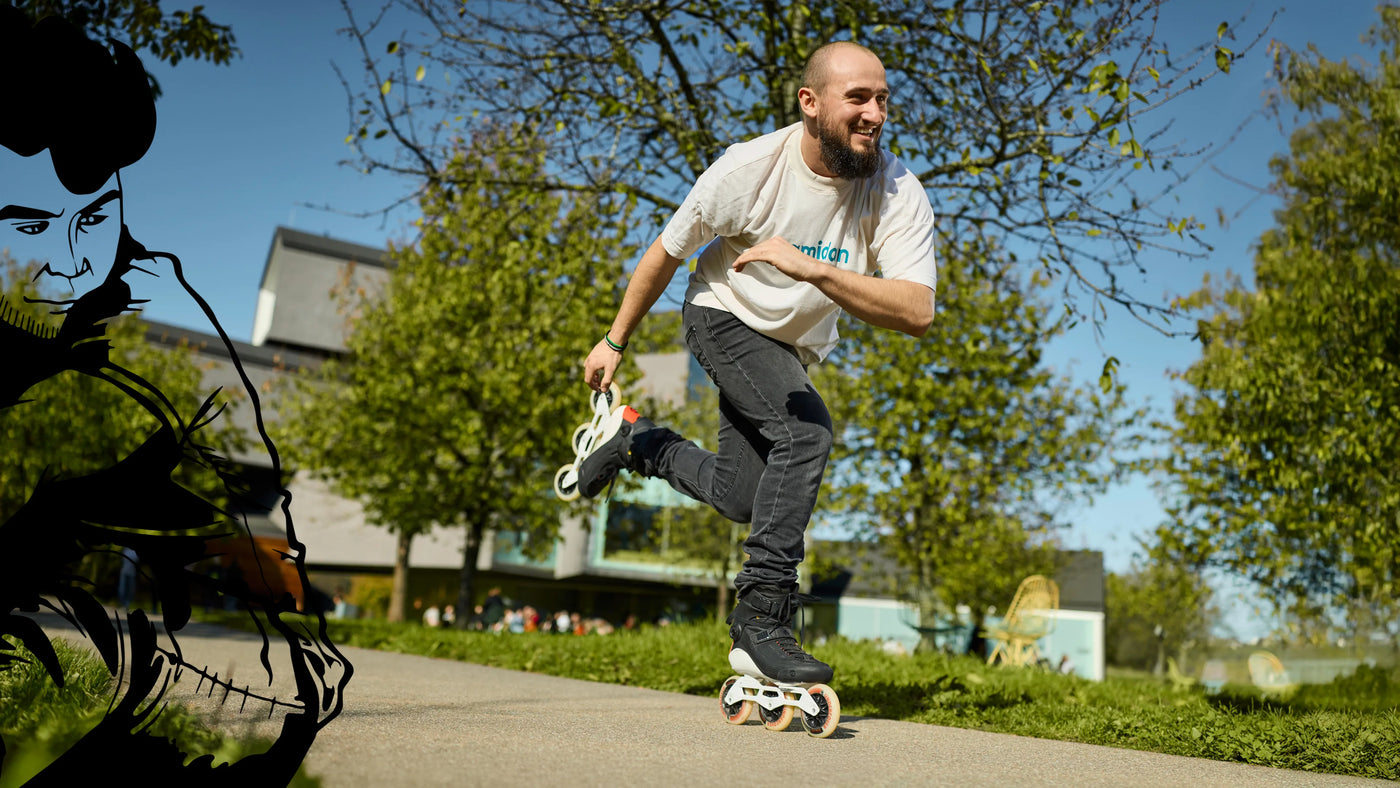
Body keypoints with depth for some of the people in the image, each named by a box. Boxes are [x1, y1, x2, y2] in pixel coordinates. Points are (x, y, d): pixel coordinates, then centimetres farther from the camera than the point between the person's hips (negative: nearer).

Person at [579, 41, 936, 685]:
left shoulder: (899, 193, -23)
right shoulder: (750, 168, -25)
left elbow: (917, 312, -36)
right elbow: (666, 253, -9)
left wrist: (813, 269, -47)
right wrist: (615, 342, -1)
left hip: (793, 345, 4)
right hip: (725, 316, -4)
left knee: (738, 498, 8)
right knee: (806, 429, -29)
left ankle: (636, 441, 34)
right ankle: (762, 614, -20)